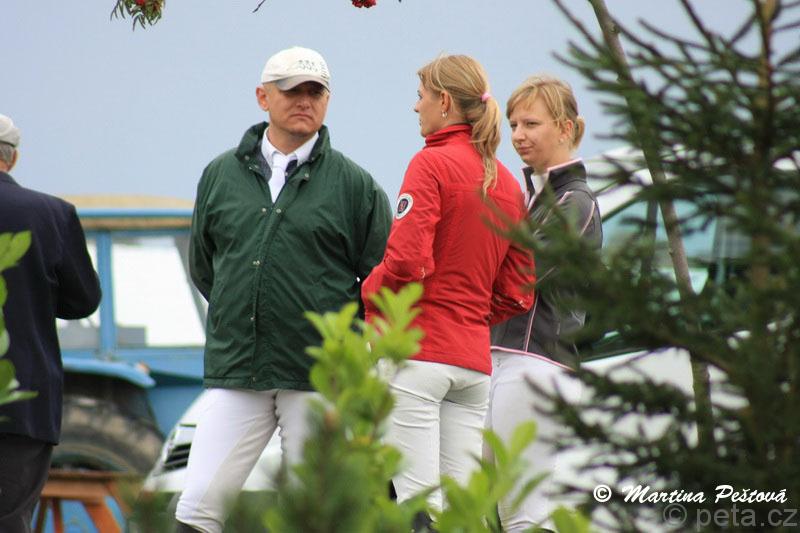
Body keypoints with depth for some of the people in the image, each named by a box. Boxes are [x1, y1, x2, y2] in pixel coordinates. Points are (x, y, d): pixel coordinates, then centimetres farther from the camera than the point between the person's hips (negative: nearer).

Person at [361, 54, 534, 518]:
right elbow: (517, 292, 14)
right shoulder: (507, 183, 14)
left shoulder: (433, 163, -7)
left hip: (416, 348, -7)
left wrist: (369, 294, 0)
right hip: (475, 359, 7)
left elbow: (407, 259, -17)